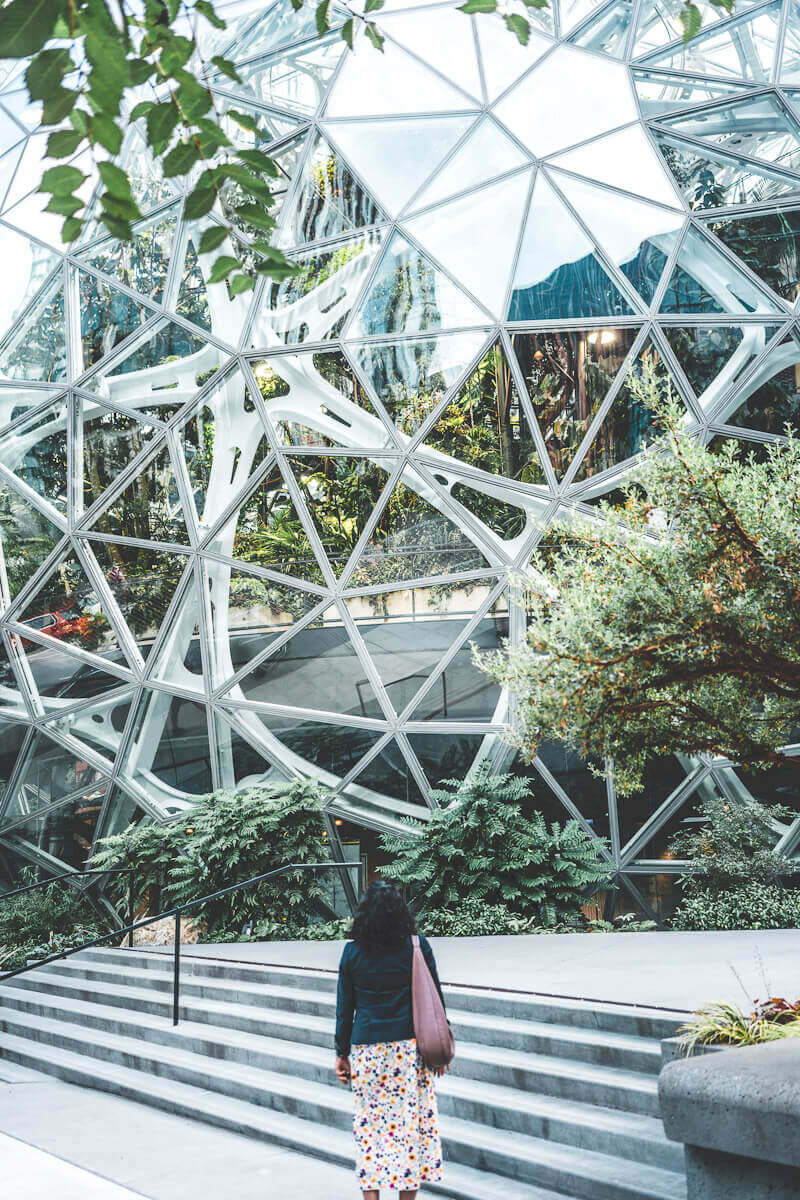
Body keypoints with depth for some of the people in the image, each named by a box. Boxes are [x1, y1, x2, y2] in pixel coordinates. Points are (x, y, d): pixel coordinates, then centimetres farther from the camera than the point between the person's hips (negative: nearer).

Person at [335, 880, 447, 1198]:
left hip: (366, 1048, 1)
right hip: (410, 1046, 0)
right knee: (410, 1122, 9)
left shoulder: (352, 952, -2)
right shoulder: (417, 946, -5)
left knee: (369, 1125, 9)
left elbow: (344, 1008, 3)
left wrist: (342, 1053, 12)